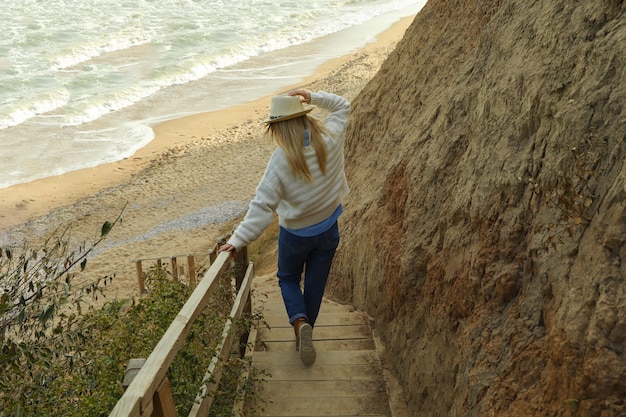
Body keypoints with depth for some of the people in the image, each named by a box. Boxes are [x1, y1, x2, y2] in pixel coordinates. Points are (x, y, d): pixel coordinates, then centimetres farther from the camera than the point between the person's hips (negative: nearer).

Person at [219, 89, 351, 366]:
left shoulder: (281, 159, -25)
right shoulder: (330, 139, -14)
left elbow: (262, 206, -28)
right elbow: (343, 106, 8)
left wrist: (239, 240, -25)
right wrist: (313, 98, -3)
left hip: (295, 234, -3)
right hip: (328, 231, 3)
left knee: (288, 279, 22)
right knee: (315, 285, 18)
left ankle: (300, 322, -2)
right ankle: (304, 335, 30)